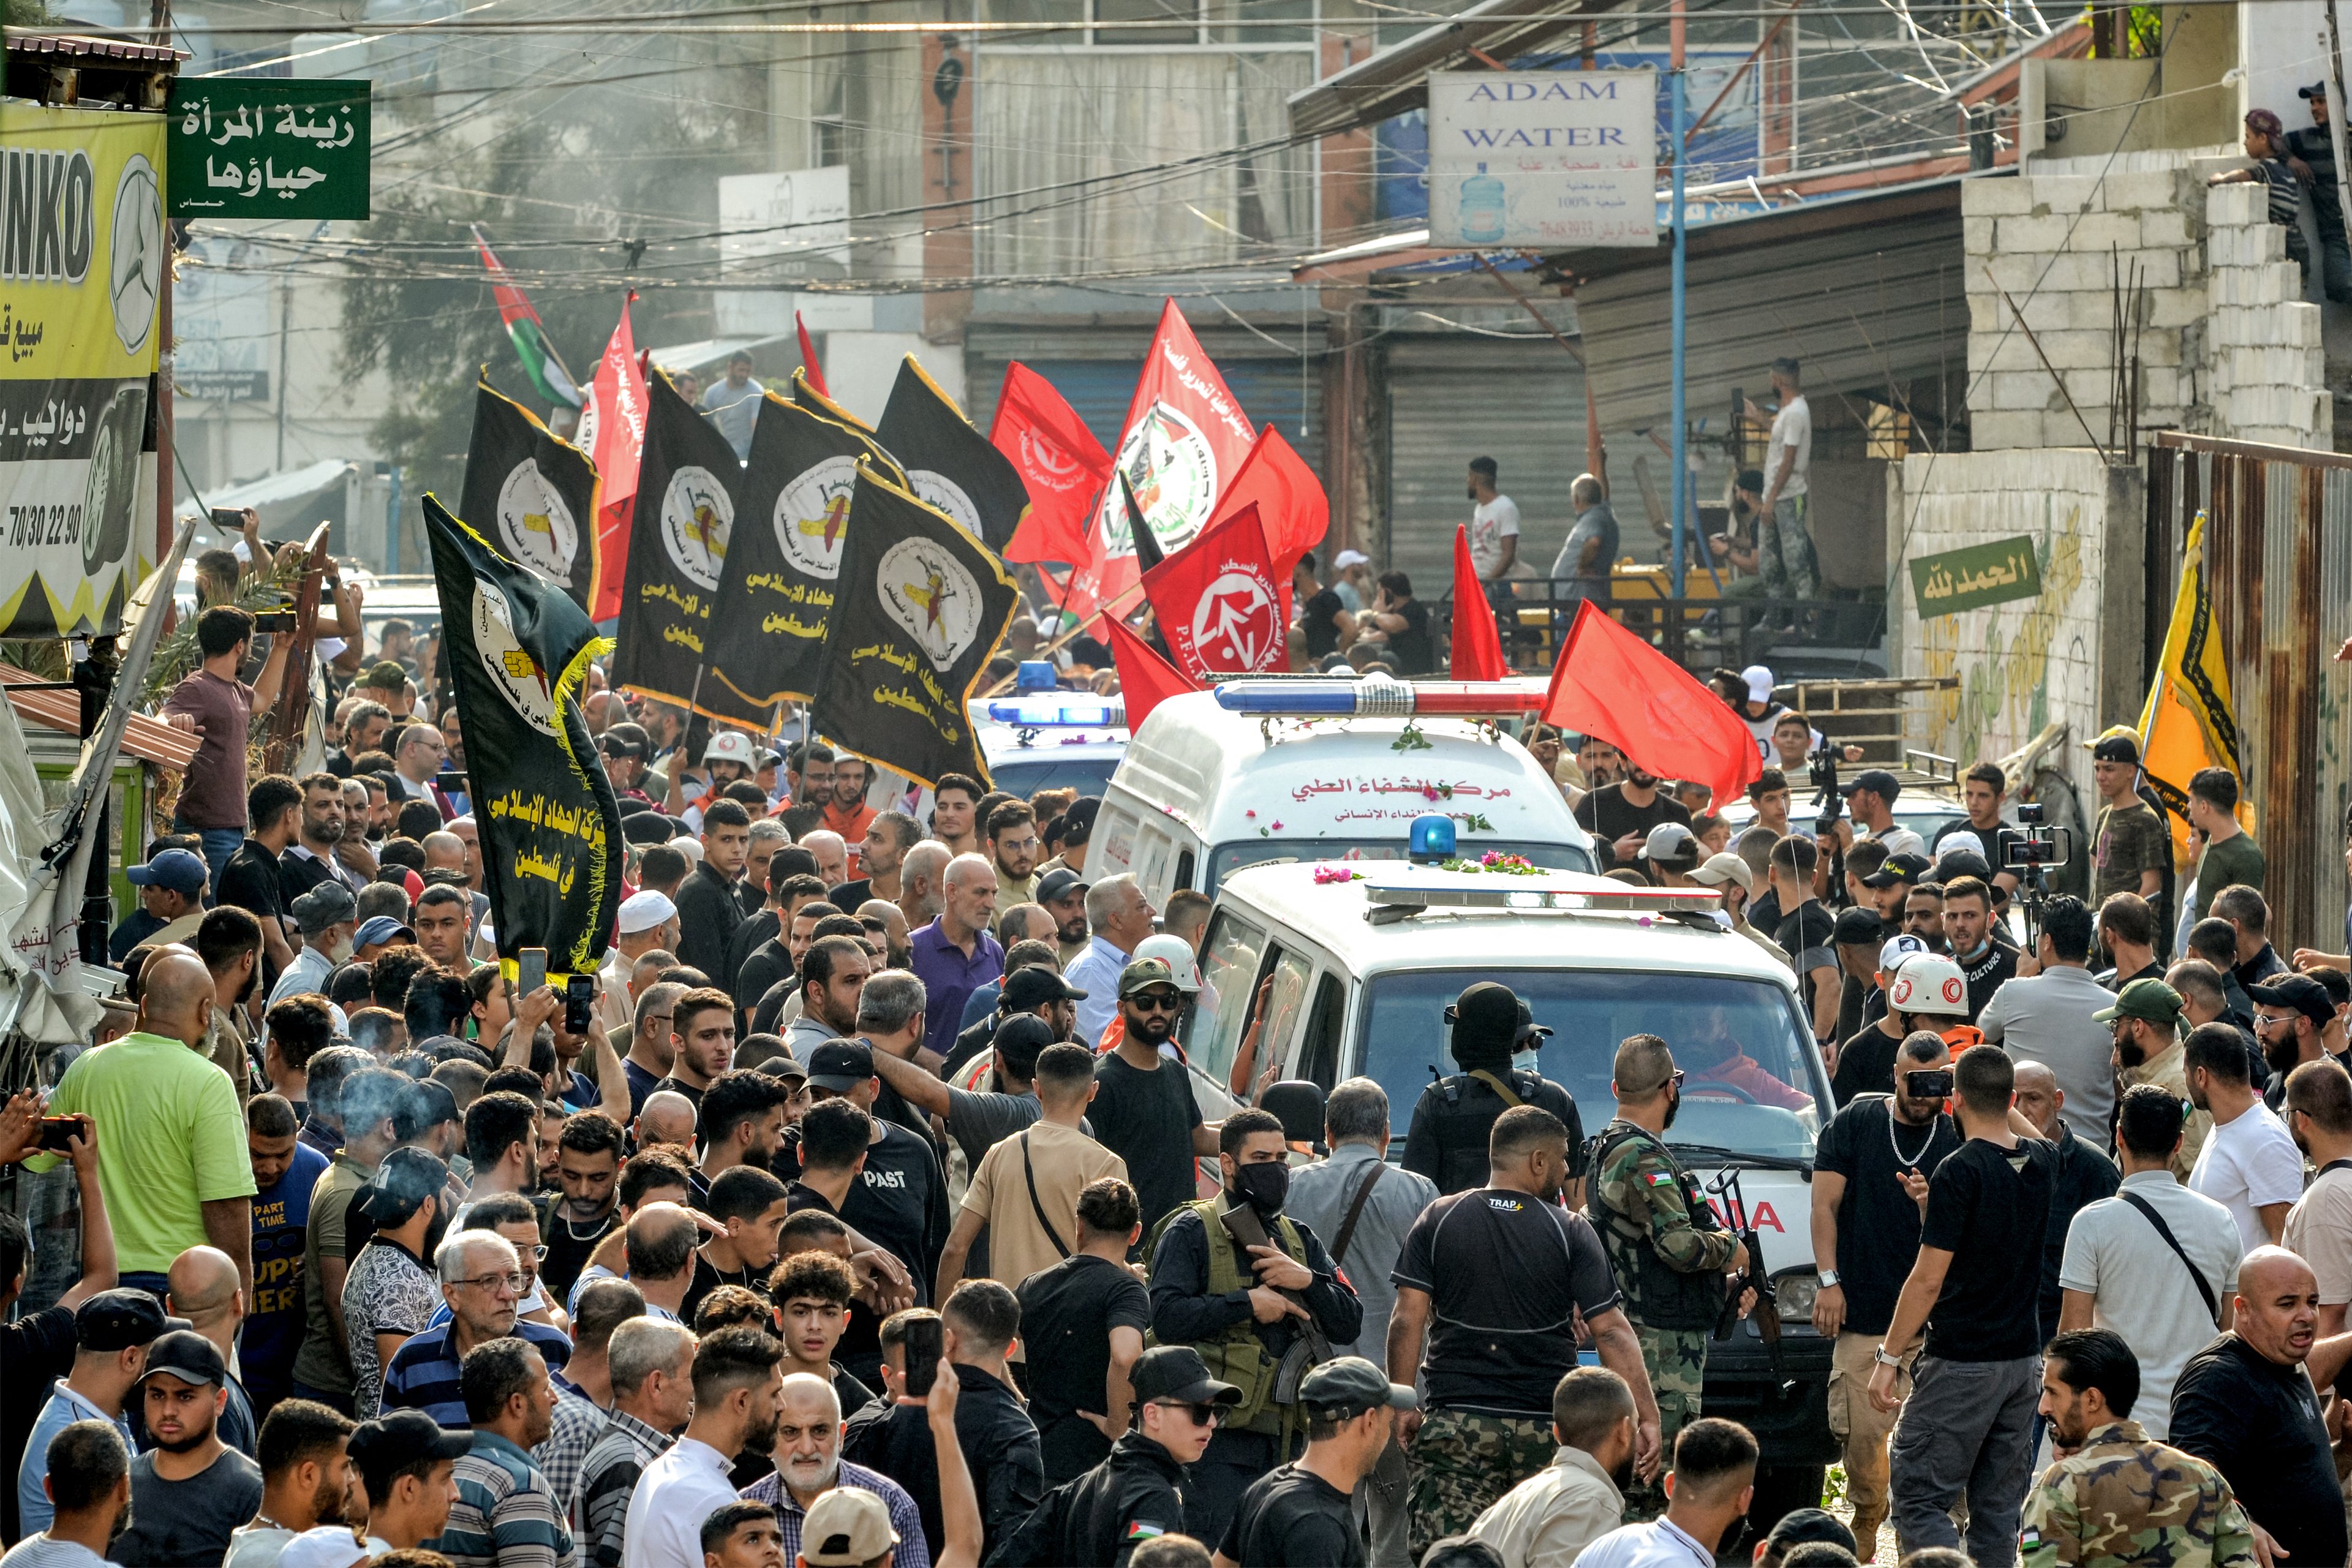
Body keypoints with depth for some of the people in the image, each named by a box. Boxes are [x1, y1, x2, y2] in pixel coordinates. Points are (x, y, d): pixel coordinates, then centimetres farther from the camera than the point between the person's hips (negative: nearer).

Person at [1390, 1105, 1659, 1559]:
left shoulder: (1438, 1221, 3)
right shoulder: (1570, 1232, -2)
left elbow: (1407, 1321, -1)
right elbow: (1610, 1331, -6)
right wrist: (1647, 1417, -4)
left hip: (1456, 1423, 0)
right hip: (1544, 1431, 0)